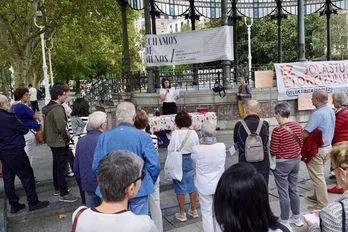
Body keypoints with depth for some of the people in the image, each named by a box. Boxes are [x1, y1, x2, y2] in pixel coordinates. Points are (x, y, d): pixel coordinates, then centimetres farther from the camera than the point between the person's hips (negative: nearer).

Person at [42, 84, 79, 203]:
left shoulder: (48, 107, 10)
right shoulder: (57, 109, -22)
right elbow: (62, 127, -29)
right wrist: (67, 137, -14)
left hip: (52, 141, 10)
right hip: (60, 143, -10)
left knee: (56, 165, 21)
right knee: (62, 168, -2)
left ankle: (57, 188, 35)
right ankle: (63, 194, 6)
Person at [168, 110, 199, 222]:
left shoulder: (175, 133, -19)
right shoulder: (193, 133, -9)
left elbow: (170, 149, -15)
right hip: (191, 161, 4)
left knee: (180, 188, 9)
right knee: (192, 186, 17)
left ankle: (182, 213, 21)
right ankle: (193, 210, 31)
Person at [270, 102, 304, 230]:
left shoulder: (278, 130, -22)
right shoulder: (298, 126, -2)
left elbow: (273, 151, -17)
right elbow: (300, 145, 9)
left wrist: (270, 143, 1)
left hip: (282, 163, -7)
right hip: (296, 160, 7)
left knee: (283, 193, 5)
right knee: (294, 190, 20)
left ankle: (285, 222, 18)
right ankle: (297, 218, 34)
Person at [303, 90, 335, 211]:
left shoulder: (317, 114, -25)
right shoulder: (331, 111, 4)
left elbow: (305, 134, -25)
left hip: (317, 149, -9)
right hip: (327, 146, 9)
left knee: (317, 176, 1)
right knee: (318, 174, 21)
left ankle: (322, 204, 10)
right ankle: (318, 196, 34)